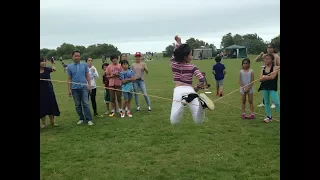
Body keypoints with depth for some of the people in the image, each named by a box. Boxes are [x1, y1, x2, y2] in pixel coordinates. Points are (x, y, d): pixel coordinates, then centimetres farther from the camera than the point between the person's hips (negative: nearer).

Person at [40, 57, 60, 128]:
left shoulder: (47, 69, -5)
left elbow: (51, 69, -26)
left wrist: (53, 68, -49)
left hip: (49, 90, 1)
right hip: (41, 92, -1)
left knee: (51, 106, 8)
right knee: (42, 107, 5)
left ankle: (52, 122, 22)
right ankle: (44, 123, 19)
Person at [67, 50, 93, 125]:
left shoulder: (84, 65, 2)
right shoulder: (69, 67, 3)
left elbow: (87, 76, 4)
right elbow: (69, 79, 5)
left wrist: (89, 85, -3)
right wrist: (69, 89, 2)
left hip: (84, 87, -2)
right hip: (75, 88, 2)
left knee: (85, 104, -5)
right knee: (77, 105, 9)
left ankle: (89, 119, -1)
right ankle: (81, 118, 20)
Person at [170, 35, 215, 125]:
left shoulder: (173, 63, 7)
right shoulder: (192, 67, 2)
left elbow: (175, 53, 27)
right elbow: (202, 79, -6)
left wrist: (178, 43, 35)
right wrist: (197, 87, 11)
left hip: (178, 91, 0)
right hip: (190, 91, 0)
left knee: (174, 122, -7)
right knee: (199, 121, 1)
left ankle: (183, 102, -35)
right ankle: (201, 102, -30)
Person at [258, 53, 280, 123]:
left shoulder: (275, 67, -7)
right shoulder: (263, 69, 6)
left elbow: (272, 77, -21)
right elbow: (260, 79, -6)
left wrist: (264, 77, -11)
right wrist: (269, 76, -19)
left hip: (272, 88, -5)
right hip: (264, 87, 5)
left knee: (276, 103, -10)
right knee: (266, 102, 11)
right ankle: (269, 117, 21)